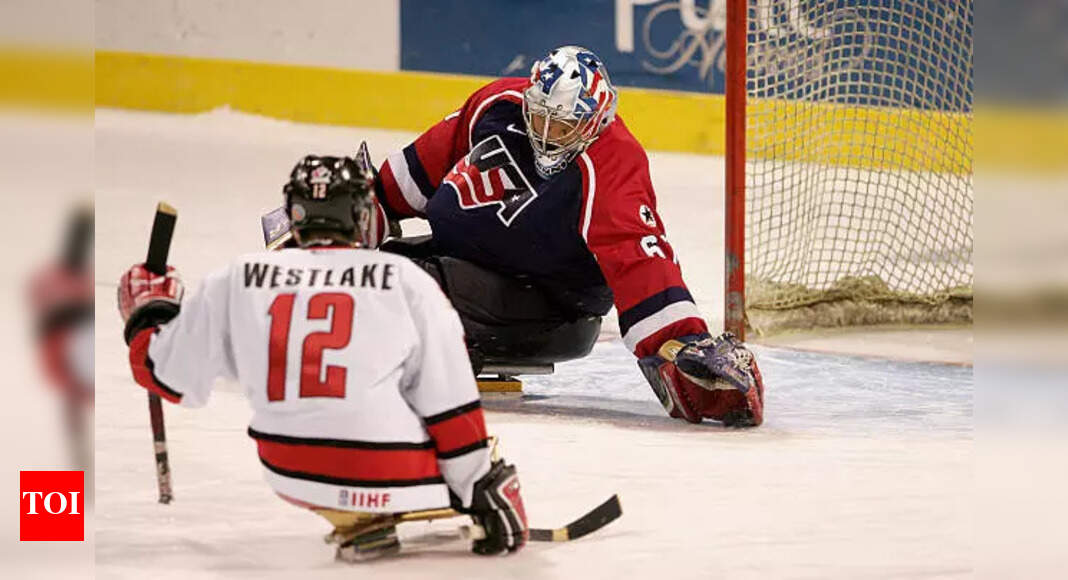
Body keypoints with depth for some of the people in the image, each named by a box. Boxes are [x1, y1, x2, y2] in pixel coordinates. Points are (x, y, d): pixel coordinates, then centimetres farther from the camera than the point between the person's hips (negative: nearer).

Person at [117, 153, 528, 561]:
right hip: (394, 480, -3)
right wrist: (480, 488, 3)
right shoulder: (405, 281, -7)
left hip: (288, 474, 3)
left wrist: (146, 314, 31)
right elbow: (450, 402, -6)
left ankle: (358, 523, 18)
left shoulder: (235, 281, 1)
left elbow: (168, 375, 11)